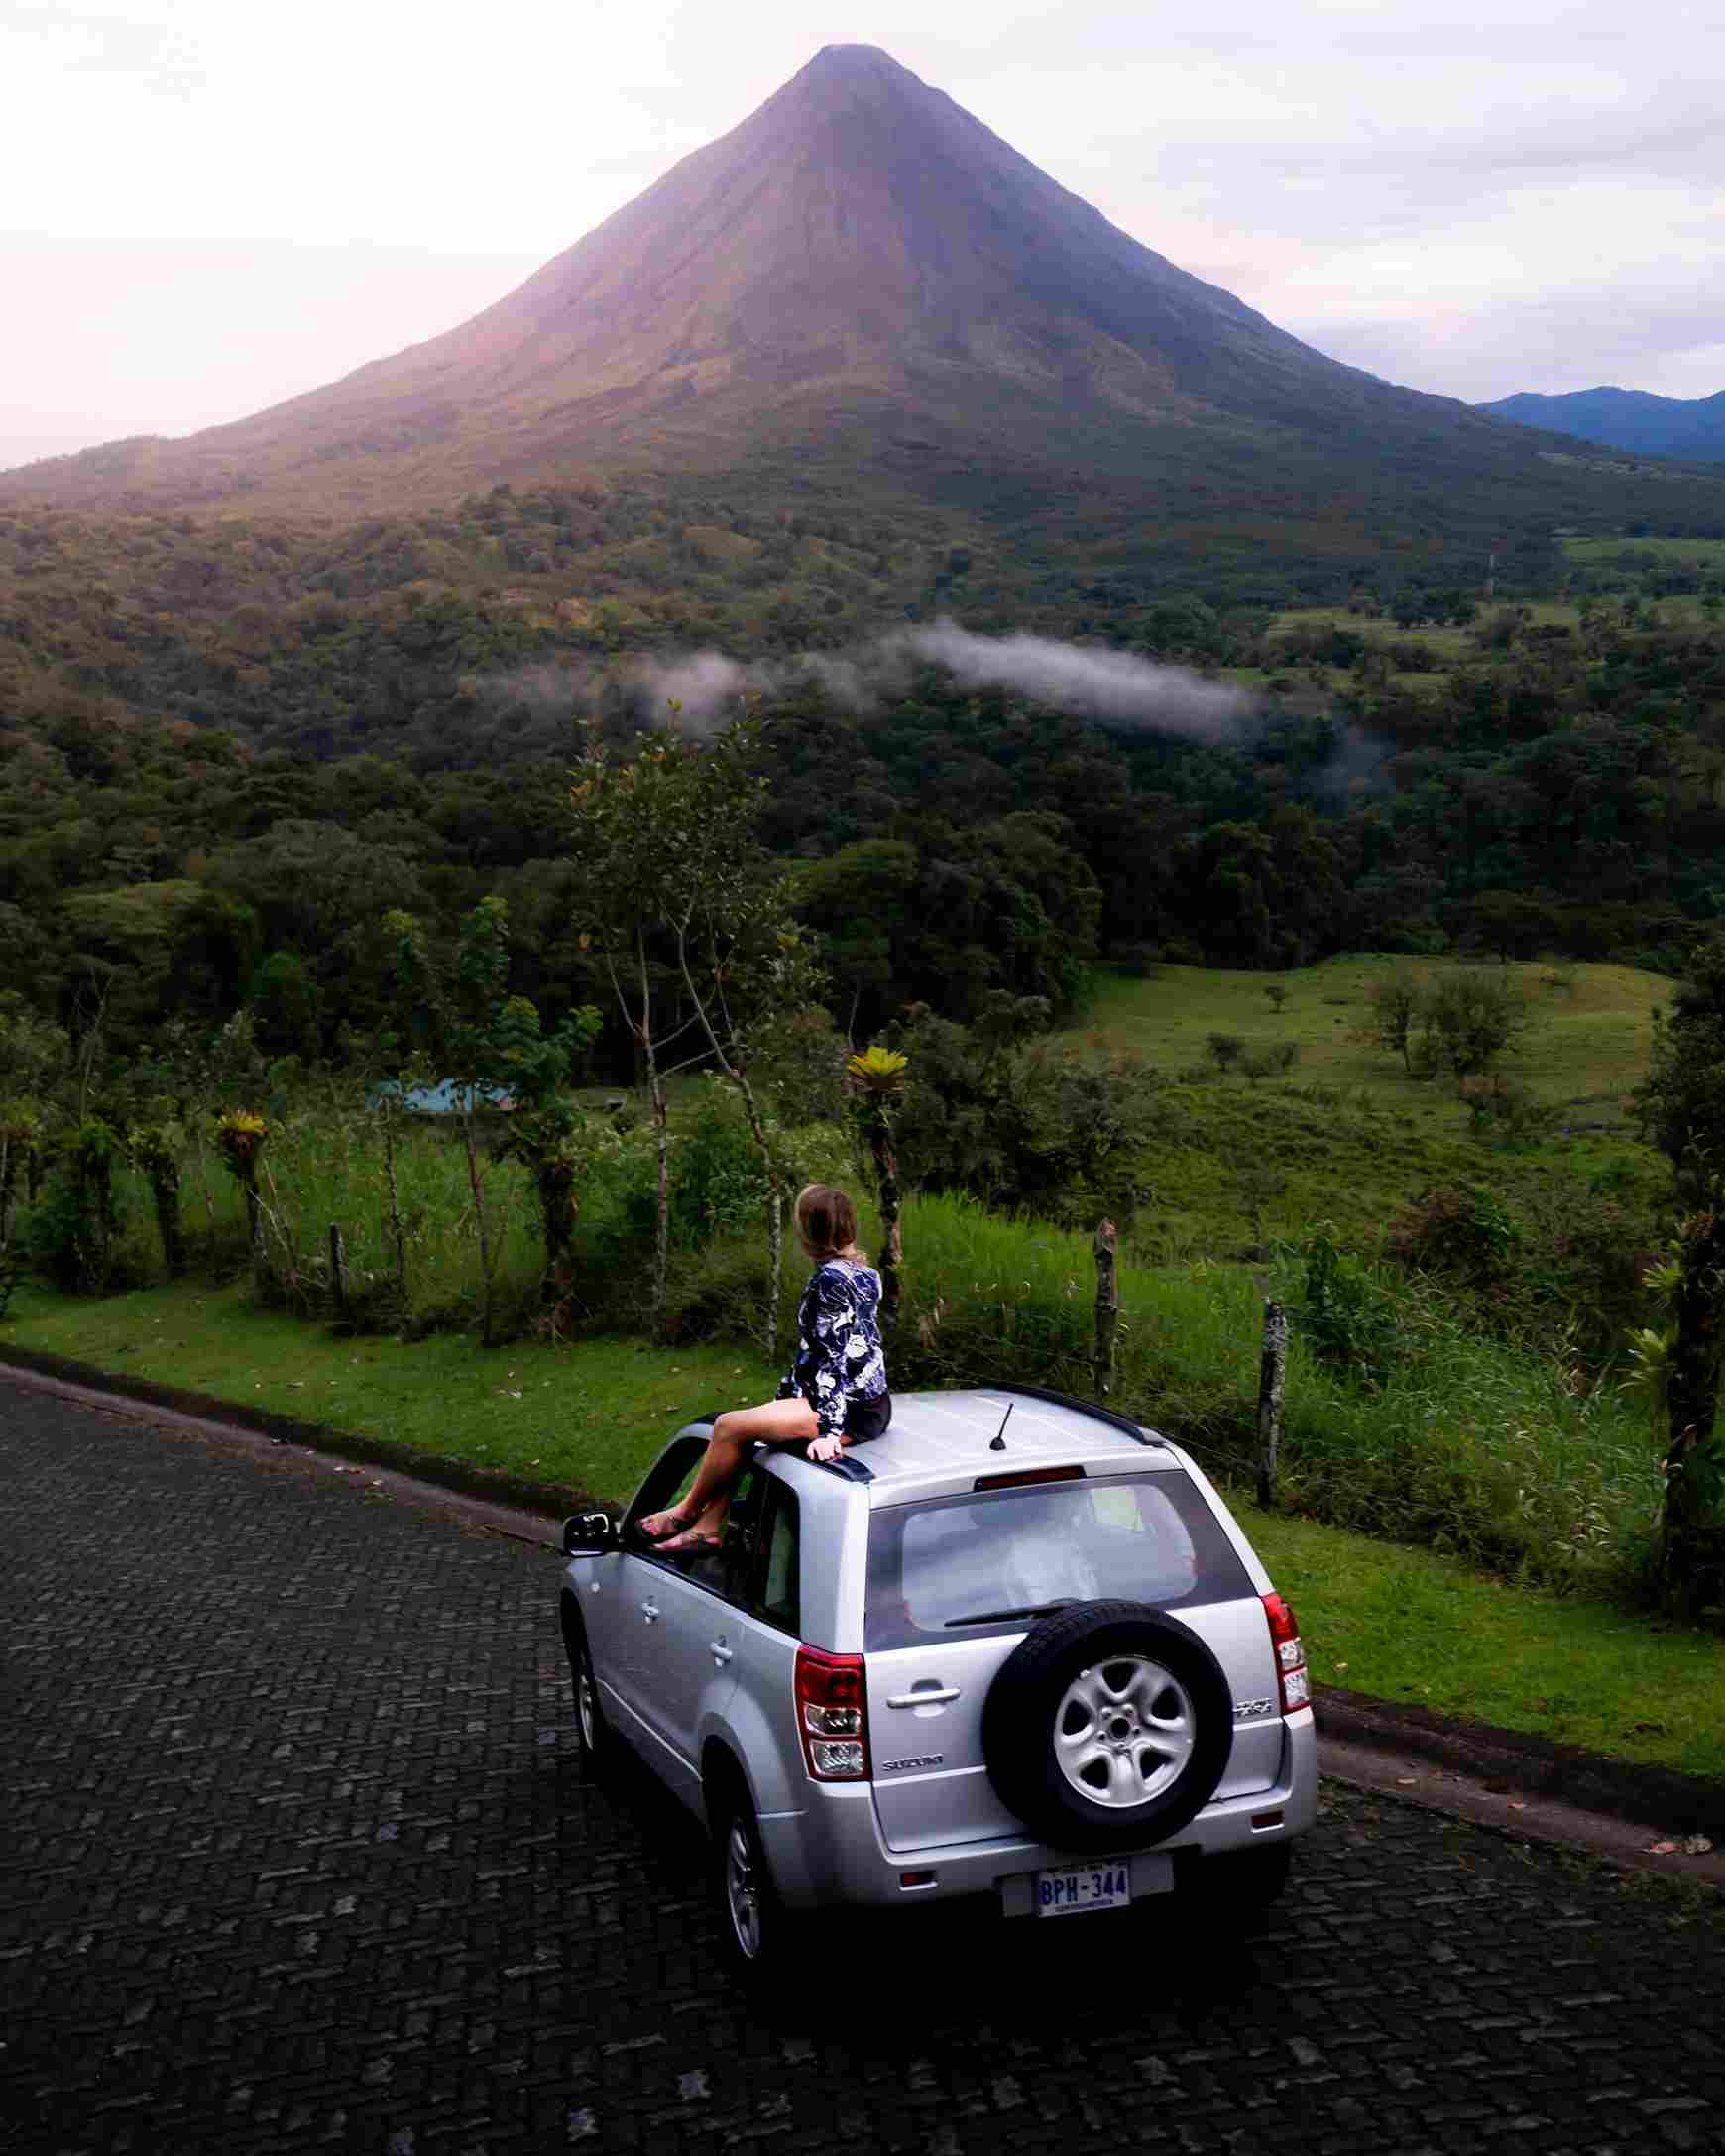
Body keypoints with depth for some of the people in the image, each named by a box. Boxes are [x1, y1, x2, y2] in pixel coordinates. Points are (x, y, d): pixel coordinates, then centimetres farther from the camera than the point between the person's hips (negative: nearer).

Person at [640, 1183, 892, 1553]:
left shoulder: (830, 1280, -16)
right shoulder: (861, 1272, 12)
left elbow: (834, 1360, -21)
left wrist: (829, 1429, -23)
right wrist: (791, 1387, 25)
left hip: (851, 1412, -10)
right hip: (870, 1402, 10)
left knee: (730, 1426, -11)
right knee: (740, 1425, 10)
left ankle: (686, 1512, 9)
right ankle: (708, 1527, 7)